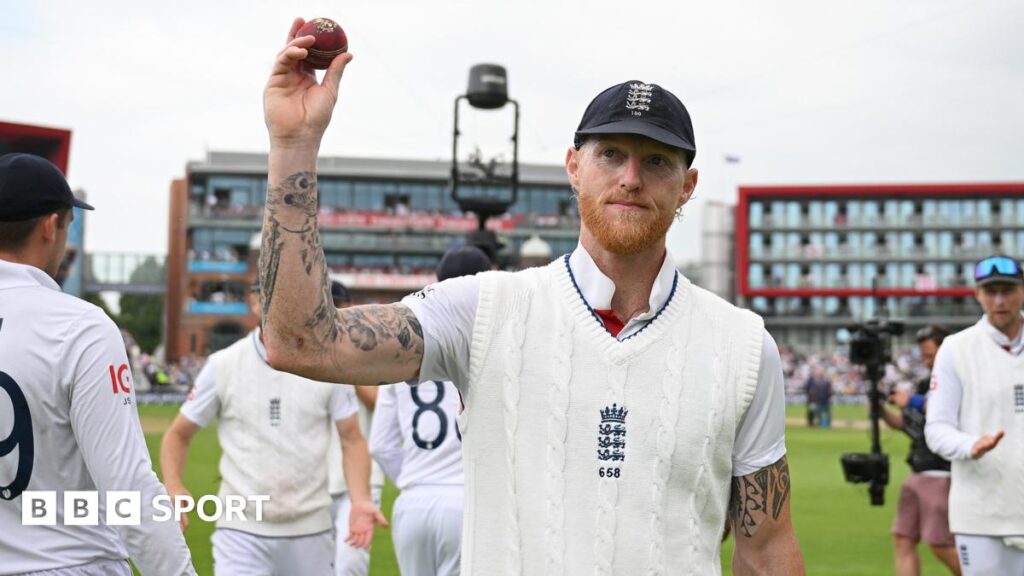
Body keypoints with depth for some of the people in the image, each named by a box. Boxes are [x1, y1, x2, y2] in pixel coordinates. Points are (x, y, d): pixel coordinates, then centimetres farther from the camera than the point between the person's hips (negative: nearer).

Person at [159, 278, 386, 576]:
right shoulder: (223, 365, -1)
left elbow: (352, 440, 4)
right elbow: (178, 434, 6)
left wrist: (360, 501, -13)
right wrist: (174, 487, -13)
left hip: (311, 531, 2)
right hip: (241, 531, -2)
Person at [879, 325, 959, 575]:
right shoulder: (926, 384, 16)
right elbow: (903, 423, 21)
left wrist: (915, 402, -23)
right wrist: (880, 409, 3)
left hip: (942, 475, -8)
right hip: (918, 474, 9)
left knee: (941, 545, -7)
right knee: (902, 539, 6)